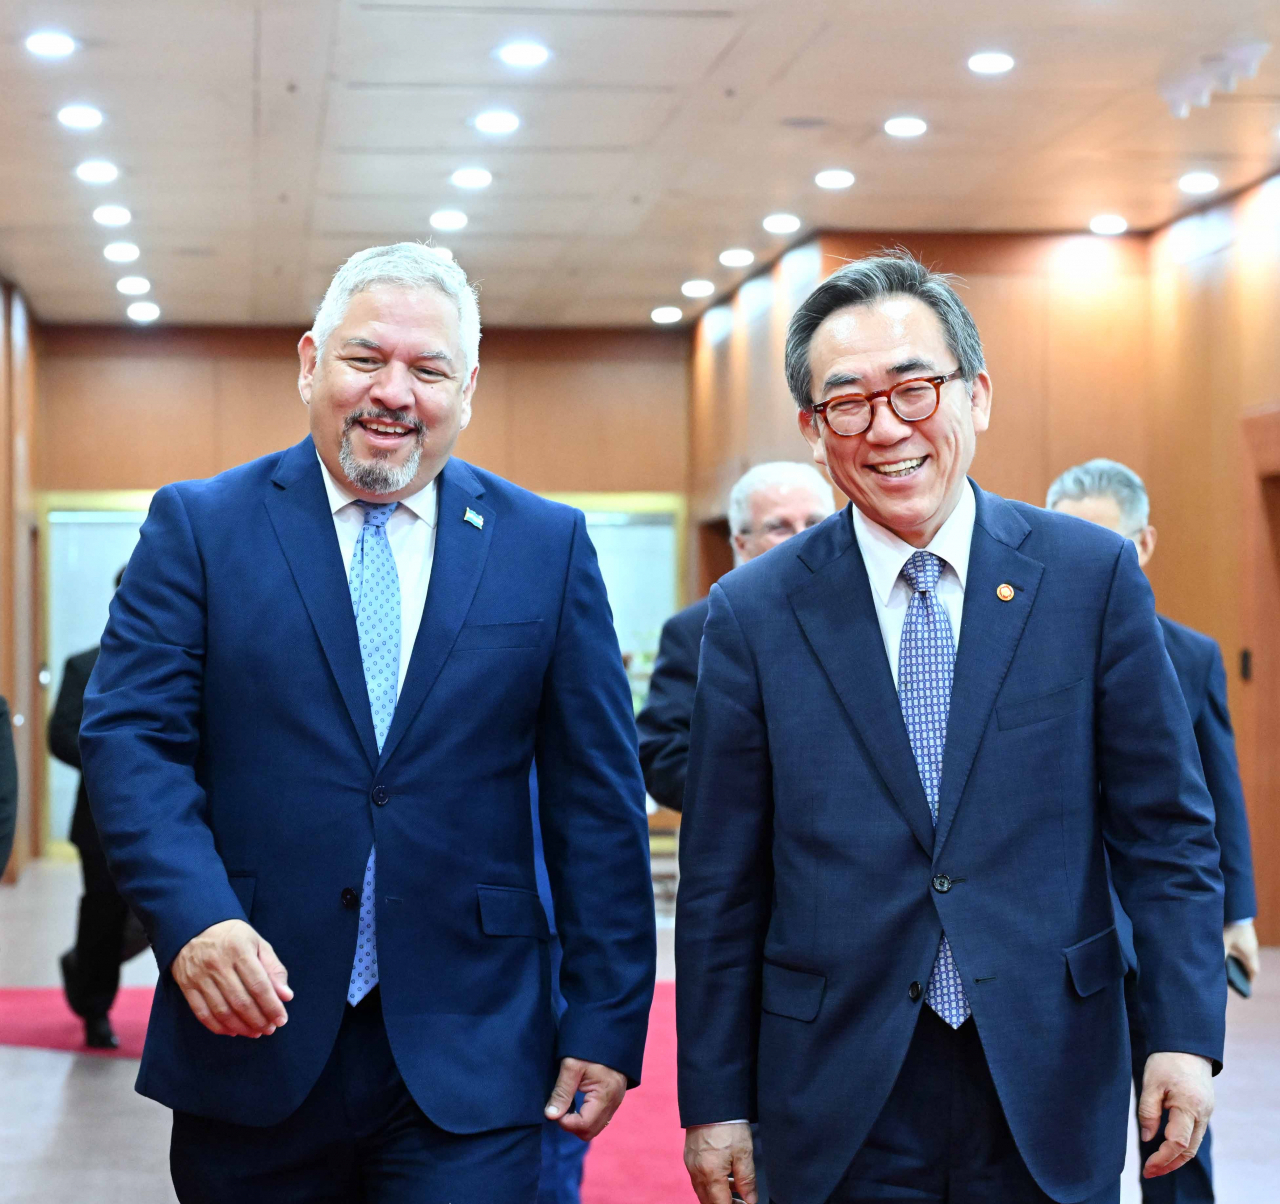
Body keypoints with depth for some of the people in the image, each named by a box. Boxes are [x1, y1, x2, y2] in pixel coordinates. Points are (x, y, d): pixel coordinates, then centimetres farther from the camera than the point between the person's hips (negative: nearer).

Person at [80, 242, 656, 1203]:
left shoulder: (546, 546, 6)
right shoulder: (200, 527, 4)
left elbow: (598, 797, 4)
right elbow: (131, 738, -4)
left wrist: (607, 1021, 0)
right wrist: (193, 915, -20)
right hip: (252, 1033, 0)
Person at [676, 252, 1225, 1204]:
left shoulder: (1094, 575, -1)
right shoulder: (753, 613, -1)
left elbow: (1163, 830, 1)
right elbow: (721, 884, 1)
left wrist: (1186, 1035, -6)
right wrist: (715, 1100, 1)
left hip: (1051, 1085, 1)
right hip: (837, 1105, 0)